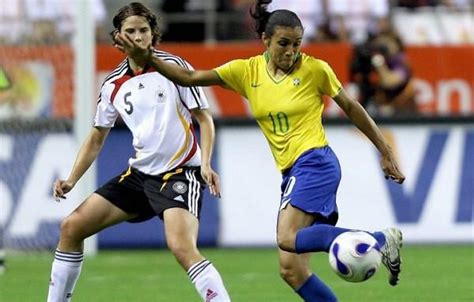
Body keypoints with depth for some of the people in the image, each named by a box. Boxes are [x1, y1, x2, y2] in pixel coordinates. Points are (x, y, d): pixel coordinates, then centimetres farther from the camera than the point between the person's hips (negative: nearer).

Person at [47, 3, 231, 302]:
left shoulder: (174, 67, -7)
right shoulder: (113, 85, 6)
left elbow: (204, 118, -3)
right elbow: (97, 137, 17)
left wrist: (206, 163, -17)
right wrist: (72, 180, 6)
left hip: (181, 173, -6)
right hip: (139, 174, 6)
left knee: (183, 247, -30)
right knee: (72, 227, 4)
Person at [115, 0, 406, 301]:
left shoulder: (315, 69, -4)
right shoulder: (247, 71, 5)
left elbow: (351, 107, 8)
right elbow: (189, 77, 0)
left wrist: (386, 152, 12)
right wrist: (148, 58, -15)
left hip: (315, 163, -6)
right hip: (293, 173, 6)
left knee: (288, 239, -29)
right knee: (291, 270, -3)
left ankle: (381, 240, -24)